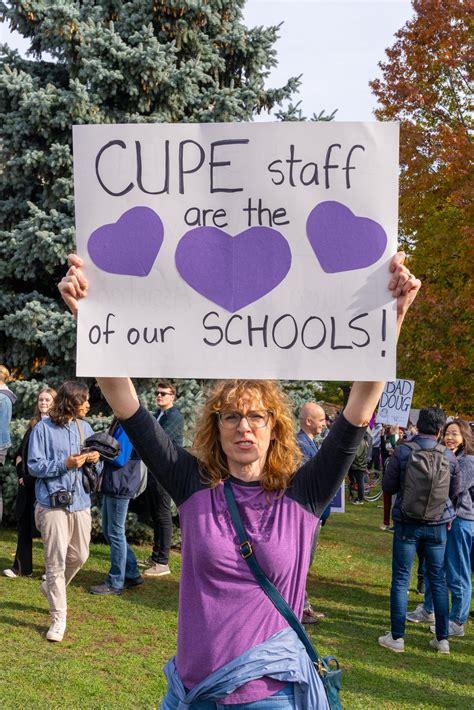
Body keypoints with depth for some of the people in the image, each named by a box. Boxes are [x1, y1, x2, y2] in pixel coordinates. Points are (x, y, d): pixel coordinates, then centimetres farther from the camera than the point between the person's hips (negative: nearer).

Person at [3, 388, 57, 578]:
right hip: (28, 483, 7)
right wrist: (18, 457, 0)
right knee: (24, 525, 10)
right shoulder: (34, 424, 13)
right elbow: (23, 449, 21)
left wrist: (30, 478, -13)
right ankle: (22, 567, 19)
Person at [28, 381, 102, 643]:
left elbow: (96, 467, 16)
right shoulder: (43, 429, -7)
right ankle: (58, 618, 5)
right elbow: (34, 466, -9)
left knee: (79, 556, 13)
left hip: (80, 502, 5)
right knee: (56, 560, -4)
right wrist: (65, 464, -19)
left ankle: (52, 588, 41)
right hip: (53, 504, -5)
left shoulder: (85, 428, 9)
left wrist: (95, 460, -8)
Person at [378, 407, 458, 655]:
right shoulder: (448, 456, -6)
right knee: (438, 579, 12)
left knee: (400, 579, 6)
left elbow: (388, 487, -5)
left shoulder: (401, 452, -12)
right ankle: (442, 638, 17)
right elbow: (455, 490, 6)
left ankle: (397, 637, 9)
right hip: (438, 525, 2)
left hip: (407, 523, -2)